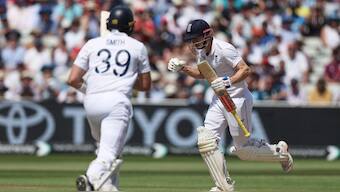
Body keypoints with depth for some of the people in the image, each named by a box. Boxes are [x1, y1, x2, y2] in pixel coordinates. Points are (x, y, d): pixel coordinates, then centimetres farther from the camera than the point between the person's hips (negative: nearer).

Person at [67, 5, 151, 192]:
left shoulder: (92, 44, 13)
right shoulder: (138, 47, 13)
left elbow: (73, 80, 7)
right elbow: (145, 85, 19)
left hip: (91, 101, 3)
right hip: (117, 102, -3)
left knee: (104, 145, 25)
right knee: (109, 152, -14)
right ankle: (92, 177, -41)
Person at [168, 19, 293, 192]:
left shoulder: (223, 49, -22)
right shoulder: (201, 51, 4)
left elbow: (245, 70, -25)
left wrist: (229, 81, -41)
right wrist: (182, 68, 5)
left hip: (238, 98, -8)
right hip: (219, 100, 8)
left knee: (242, 150, 1)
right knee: (206, 141, -7)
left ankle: (280, 152, 28)